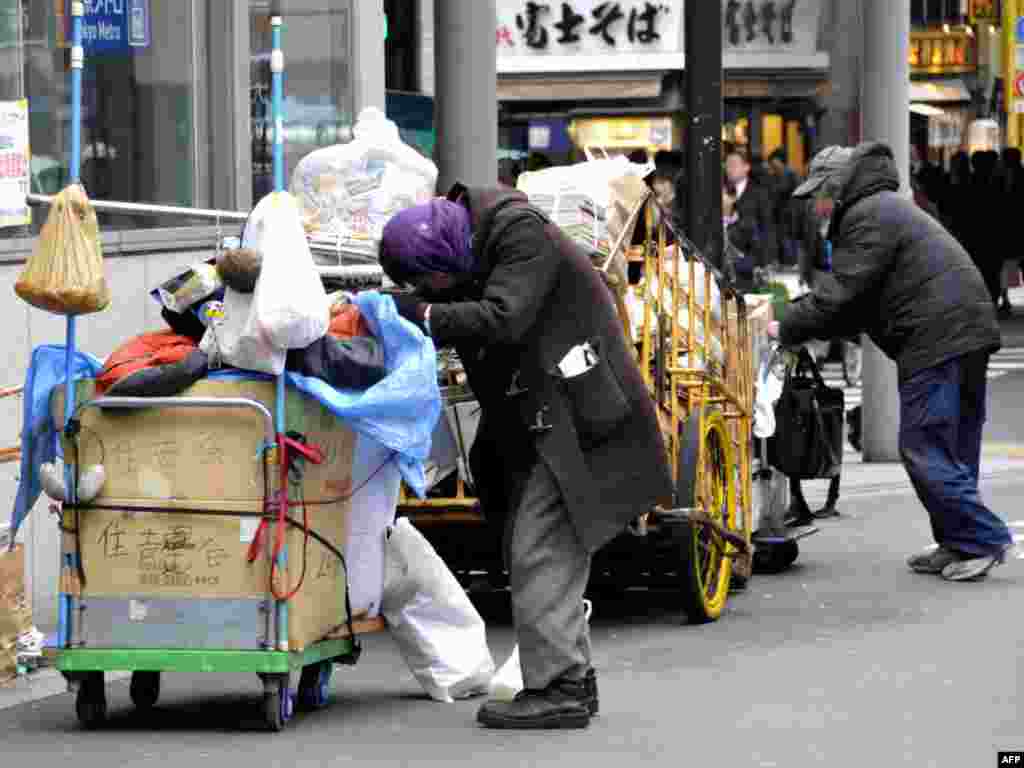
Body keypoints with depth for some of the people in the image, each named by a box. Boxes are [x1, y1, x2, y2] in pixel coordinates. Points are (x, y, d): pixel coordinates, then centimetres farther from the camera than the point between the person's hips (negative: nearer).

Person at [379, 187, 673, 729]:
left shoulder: (523, 236, -20)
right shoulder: (466, 244, 7)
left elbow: (502, 319, -29)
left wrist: (420, 313, -24)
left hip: (575, 415, -10)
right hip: (535, 421, 10)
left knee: (539, 550, -12)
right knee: (530, 551, 13)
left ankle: (558, 689, -11)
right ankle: (572, 678, 20)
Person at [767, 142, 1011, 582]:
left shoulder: (867, 216, -8)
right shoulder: (885, 207, 26)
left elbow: (842, 294, -14)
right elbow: (858, 298, 24)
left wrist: (788, 329, -3)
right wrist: (799, 323, 14)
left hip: (937, 341, -10)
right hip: (966, 333, 10)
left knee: (923, 448, -7)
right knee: (952, 453, 13)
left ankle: (981, 540, -7)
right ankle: (960, 545, 17)